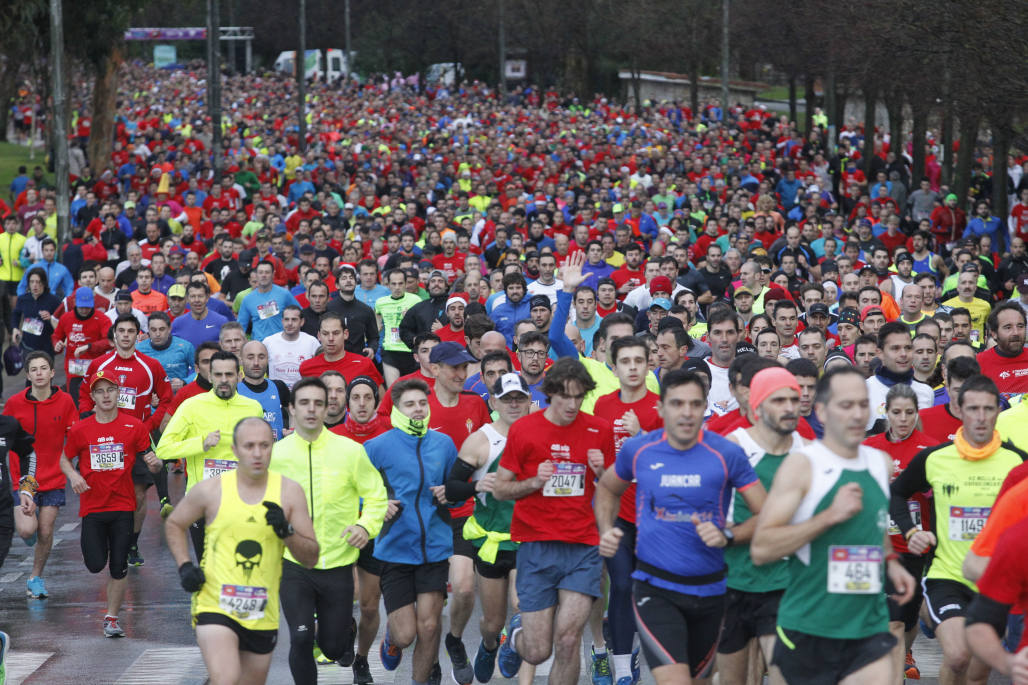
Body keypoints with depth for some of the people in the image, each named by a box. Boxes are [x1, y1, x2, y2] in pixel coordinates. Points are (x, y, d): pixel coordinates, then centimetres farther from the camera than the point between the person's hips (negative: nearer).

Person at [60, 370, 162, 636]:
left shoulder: (134, 426, -2)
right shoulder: (80, 430, 0)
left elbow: (149, 459, 3)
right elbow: (65, 459, 13)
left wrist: (154, 463, -21)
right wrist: (73, 475, -8)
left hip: (123, 506, 0)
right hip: (92, 506, 0)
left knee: (119, 569, -1)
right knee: (95, 565, -6)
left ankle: (111, 618, 14)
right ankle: (98, 547, 32)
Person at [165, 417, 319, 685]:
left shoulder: (289, 491, 0)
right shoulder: (211, 490, -4)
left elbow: (311, 558, 1)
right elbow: (174, 524, 15)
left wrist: (286, 532, -17)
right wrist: (184, 567, 0)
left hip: (262, 613, 3)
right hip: (215, 606, -3)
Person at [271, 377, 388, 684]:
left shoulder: (350, 451, -3)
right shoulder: (276, 454, -1)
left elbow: (376, 495, 5)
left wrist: (366, 525, -12)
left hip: (337, 563, 0)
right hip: (293, 564, 0)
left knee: (333, 647, 9)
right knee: (301, 639, -14)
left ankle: (346, 629, 46)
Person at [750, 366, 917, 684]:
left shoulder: (882, 463, 10)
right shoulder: (801, 465, -9)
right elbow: (761, 549, -16)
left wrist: (889, 562, 12)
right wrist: (830, 515, -21)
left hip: (869, 627, 4)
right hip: (807, 630, -4)